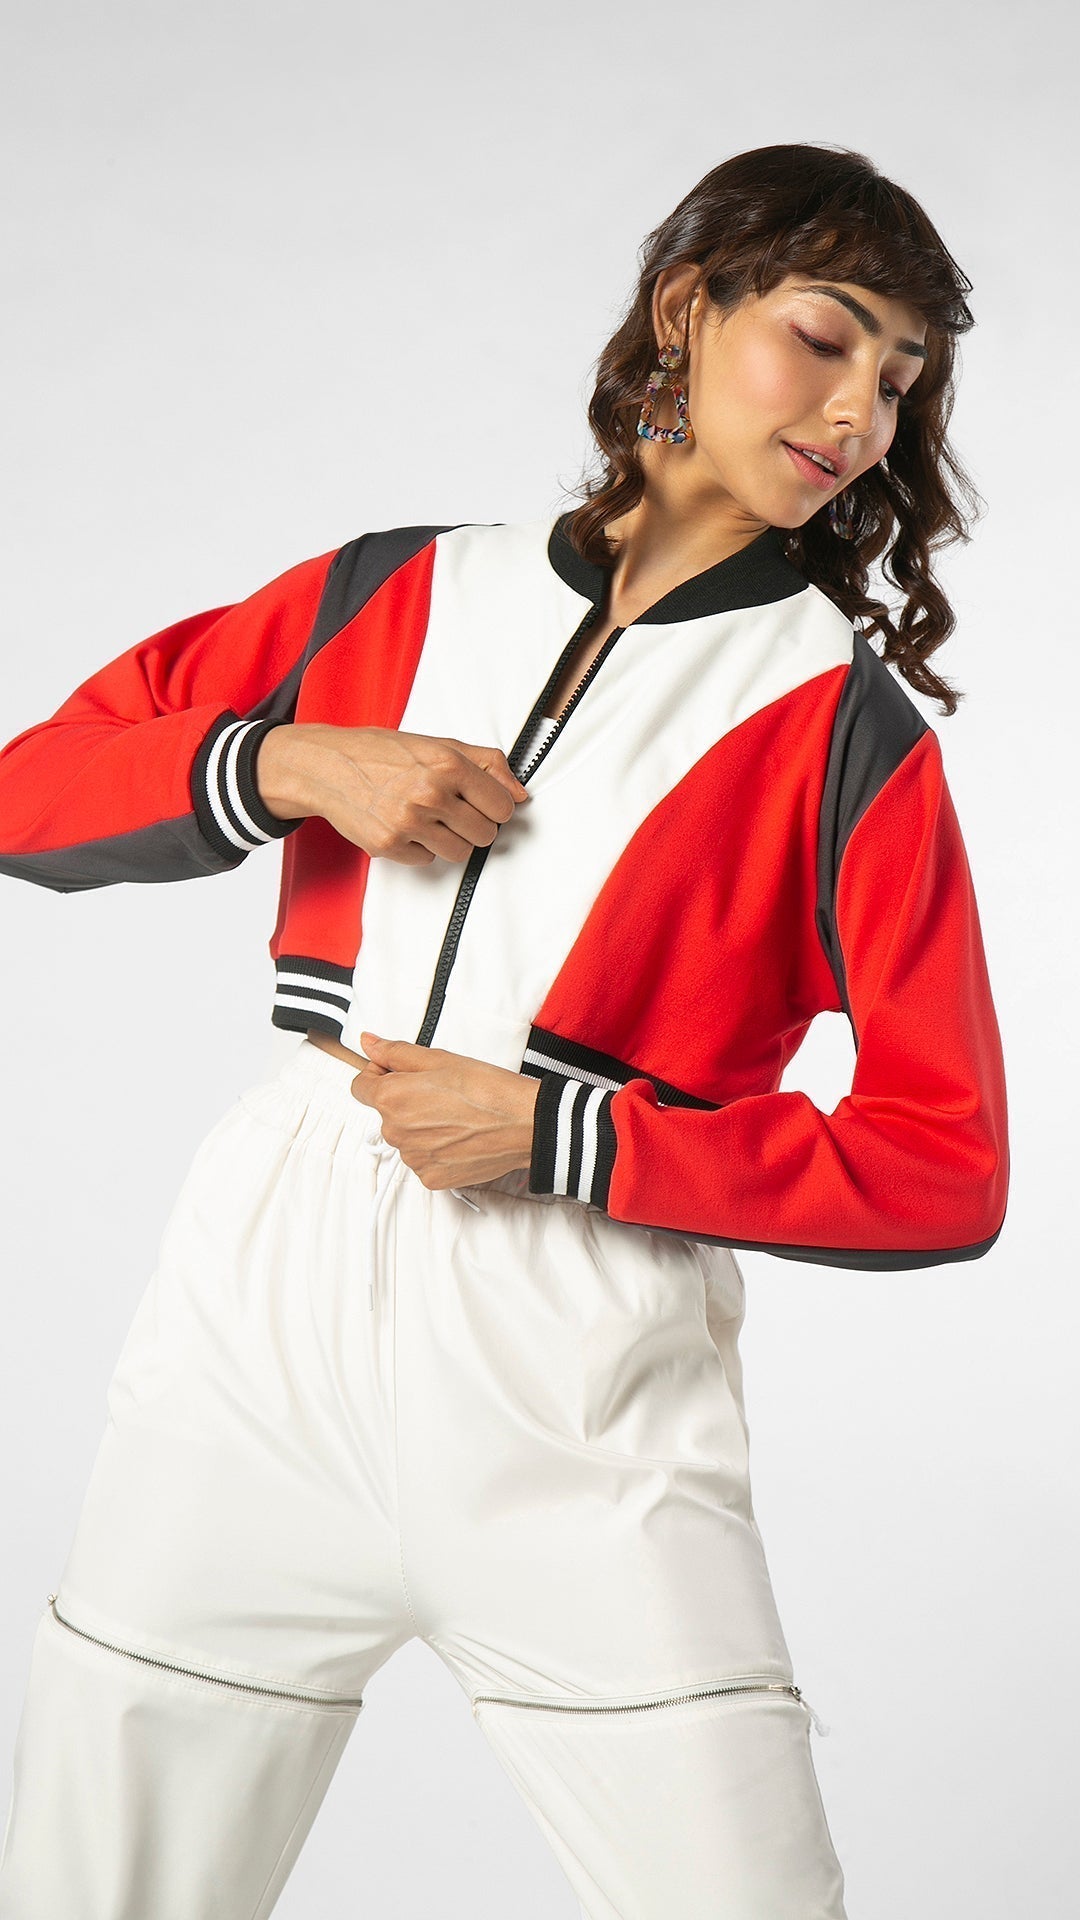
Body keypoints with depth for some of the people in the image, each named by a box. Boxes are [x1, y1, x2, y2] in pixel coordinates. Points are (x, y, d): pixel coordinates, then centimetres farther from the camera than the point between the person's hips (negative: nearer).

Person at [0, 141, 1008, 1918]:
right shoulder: (403, 593, 10)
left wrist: (561, 1136, -11)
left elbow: (946, 1170, -3)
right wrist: (292, 764, -6)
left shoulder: (846, 728, 1)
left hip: (578, 1394, -2)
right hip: (266, 1311, 2)